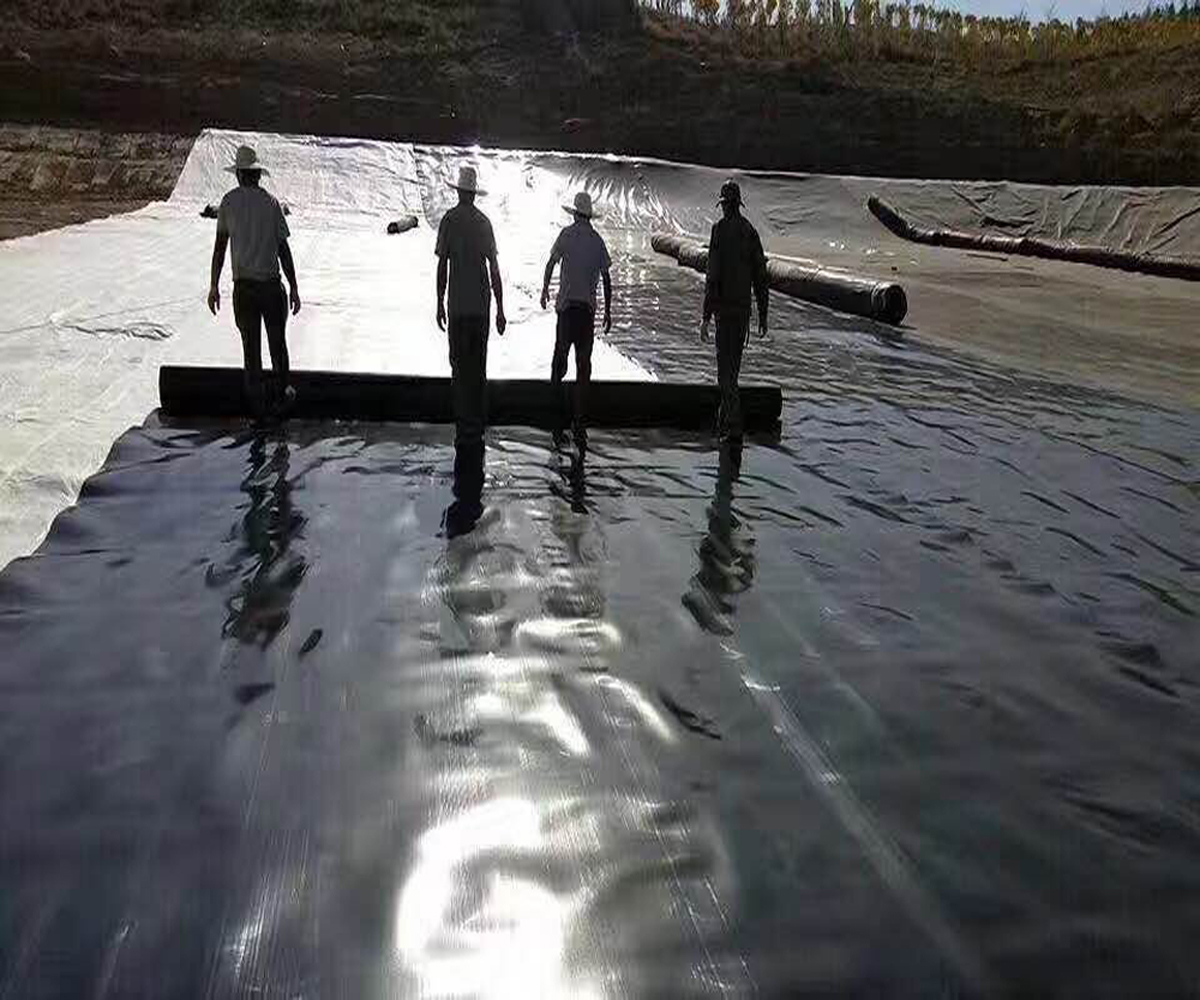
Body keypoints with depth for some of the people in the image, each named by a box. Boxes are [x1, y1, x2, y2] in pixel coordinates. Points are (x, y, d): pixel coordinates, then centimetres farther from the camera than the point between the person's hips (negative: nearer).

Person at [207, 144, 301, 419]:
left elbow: (219, 246, 1)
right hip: (271, 284, -1)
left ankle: (257, 402, 13)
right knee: (277, 342, 16)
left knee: (251, 346, 8)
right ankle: (281, 394, 28)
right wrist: (294, 288, 3)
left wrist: (214, 286, 6)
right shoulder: (271, 202, -1)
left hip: (243, 286, 1)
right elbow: (284, 249, -3)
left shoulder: (229, 201, 1)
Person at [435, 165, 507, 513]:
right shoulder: (485, 222, 5)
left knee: (460, 370, -1)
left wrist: (440, 303, 3)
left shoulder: (450, 219, -4)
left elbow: (442, 265, -6)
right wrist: (500, 310, 10)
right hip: (482, 306, 4)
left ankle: (465, 430, -3)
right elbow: (494, 268, 5)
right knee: (479, 369, 11)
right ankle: (478, 425, 18)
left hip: (458, 306, -3)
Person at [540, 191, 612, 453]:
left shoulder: (567, 233, 0)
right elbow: (607, 279, 6)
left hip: (567, 305, -2)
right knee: (584, 367, 2)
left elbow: (551, 263, 2)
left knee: (560, 358, 7)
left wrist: (545, 289, 18)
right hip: (588, 307, 2)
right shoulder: (598, 240, 6)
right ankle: (579, 426, 1)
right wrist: (608, 312, 12)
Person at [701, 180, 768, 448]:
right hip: (744, 309, 6)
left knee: (726, 370, -5)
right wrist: (763, 316, 15)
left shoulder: (720, 229, -9)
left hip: (725, 308, -6)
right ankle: (725, 421, 29)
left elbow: (713, 275, -15)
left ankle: (734, 430, -10)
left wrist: (706, 317, -14)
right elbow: (760, 277, 9)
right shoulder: (750, 231, 9)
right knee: (733, 364, 18)